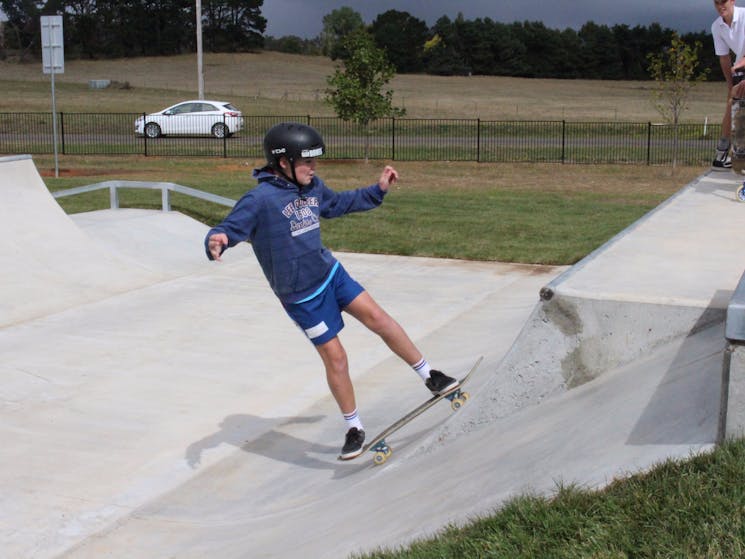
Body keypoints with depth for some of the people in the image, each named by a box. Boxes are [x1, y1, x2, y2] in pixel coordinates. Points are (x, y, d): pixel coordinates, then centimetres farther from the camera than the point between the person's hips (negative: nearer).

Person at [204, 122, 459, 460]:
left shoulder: (312, 187, 3)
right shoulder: (260, 200, -21)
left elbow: (339, 204, 23)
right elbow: (229, 229, -23)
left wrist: (378, 190, 20)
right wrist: (216, 242, -47)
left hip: (330, 272, 6)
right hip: (301, 296, -6)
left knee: (378, 318, -3)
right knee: (334, 358, 0)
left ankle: (429, 376, 13)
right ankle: (354, 428, 19)